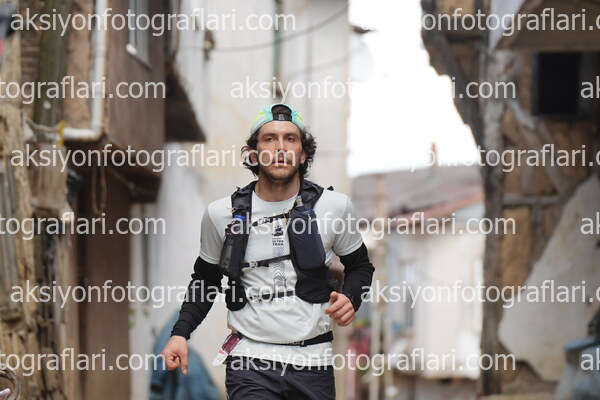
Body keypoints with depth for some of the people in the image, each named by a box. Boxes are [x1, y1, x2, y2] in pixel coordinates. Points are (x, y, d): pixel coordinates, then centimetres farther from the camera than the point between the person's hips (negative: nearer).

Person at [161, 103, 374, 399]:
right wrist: (180, 332, 2)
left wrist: (350, 298, -5)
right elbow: (206, 279, 15)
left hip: (314, 361, 1)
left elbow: (359, 266, 16)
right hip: (250, 363, -1)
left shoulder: (334, 206, 1)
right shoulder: (221, 214, 2)